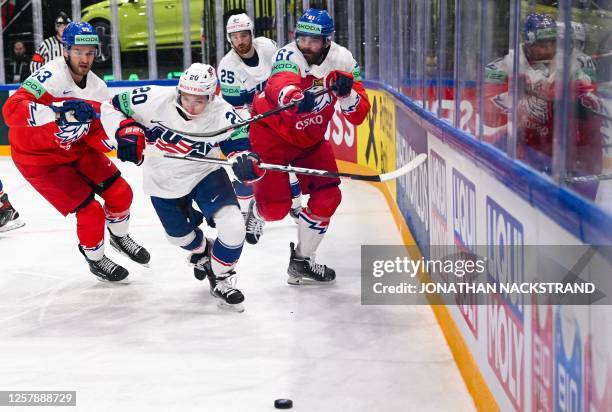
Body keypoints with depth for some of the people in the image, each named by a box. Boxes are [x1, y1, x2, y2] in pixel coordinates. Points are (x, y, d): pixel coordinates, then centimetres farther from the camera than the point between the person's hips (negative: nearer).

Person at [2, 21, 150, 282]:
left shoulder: (97, 88, -4)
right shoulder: (52, 75, -27)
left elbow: (96, 137, -6)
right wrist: (57, 111, -51)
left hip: (75, 149, 7)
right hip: (37, 158, -7)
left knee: (120, 192, 5)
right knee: (91, 212, -9)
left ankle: (120, 238, 37)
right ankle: (95, 260, 20)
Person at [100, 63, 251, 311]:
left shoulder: (222, 115, -27)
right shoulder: (155, 99, -26)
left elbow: (239, 142, -22)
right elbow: (112, 107, -14)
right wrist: (126, 132, -30)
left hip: (204, 173, -1)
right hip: (163, 181, 2)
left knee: (233, 226, -20)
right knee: (180, 234, 20)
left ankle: (221, 280, 8)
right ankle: (201, 251, 60)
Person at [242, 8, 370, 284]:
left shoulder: (342, 60, -13)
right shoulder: (289, 55, -27)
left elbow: (358, 115, -14)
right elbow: (282, 87, -51)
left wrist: (346, 93, -36)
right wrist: (296, 98, -74)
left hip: (311, 139, 5)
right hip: (272, 133, -5)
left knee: (327, 197, -2)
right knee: (275, 207, -10)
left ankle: (301, 262, 17)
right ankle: (257, 213, 30)